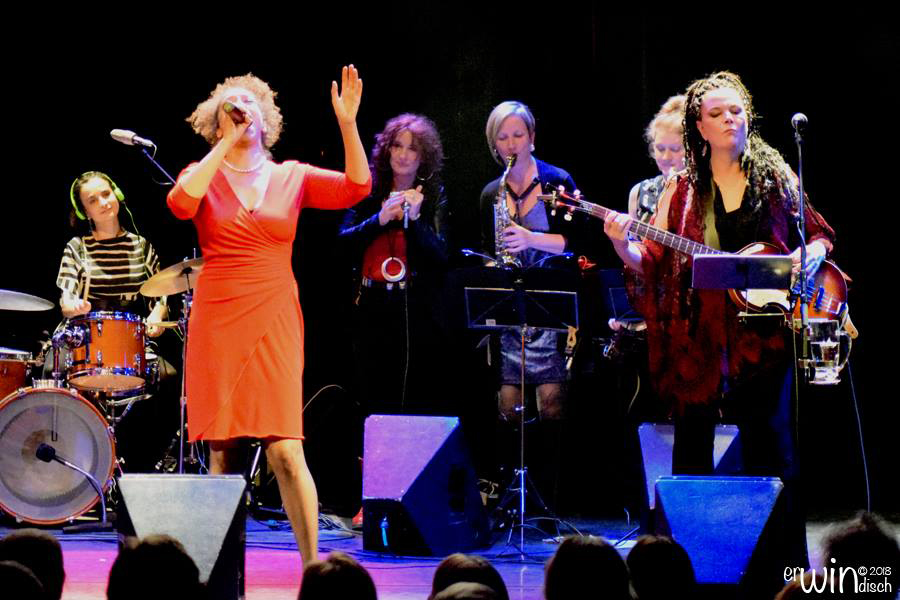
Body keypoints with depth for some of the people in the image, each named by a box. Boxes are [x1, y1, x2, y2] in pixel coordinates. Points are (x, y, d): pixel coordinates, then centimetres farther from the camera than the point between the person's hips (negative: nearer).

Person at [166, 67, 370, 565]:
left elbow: (356, 188, -5)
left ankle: (312, 564, -8)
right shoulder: (204, 176, 6)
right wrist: (226, 145, -12)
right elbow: (180, 203, -16)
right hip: (216, 323, 1)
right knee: (223, 452, 3)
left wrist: (347, 123, -17)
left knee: (285, 449, -11)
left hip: (273, 324, -1)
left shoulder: (291, 177, 8)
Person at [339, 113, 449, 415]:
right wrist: (380, 219, -14)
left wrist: (415, 218, -18)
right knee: (375, 399, 3)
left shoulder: (435, 197, 2)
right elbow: (344, 239, -1)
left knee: (418, 402, -5)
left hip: (418, 311, -2)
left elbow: (441, 255, -6)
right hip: (373, 309, 2)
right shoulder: (370, 192, 8)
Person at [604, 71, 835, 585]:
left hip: (764, 334, -1)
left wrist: (810, 255, -6)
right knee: (692, 448, 5)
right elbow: (652, 261, 4)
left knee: (773, 450, -3)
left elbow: (820, 235, 15)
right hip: (700, 334, 1)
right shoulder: (683, 190, 9)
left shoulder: (775, 176, 9)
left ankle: (789, 563, 3)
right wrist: (622, 244, -15)